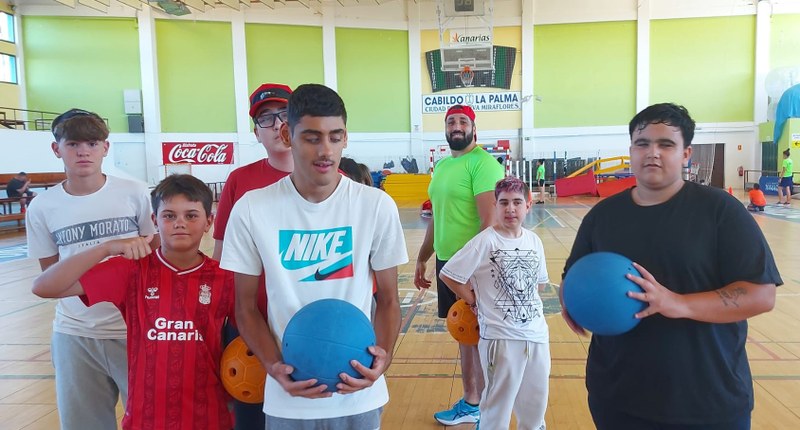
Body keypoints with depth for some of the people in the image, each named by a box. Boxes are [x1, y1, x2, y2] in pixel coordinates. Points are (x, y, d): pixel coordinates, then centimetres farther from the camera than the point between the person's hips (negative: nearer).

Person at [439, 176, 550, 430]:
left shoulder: (534, 241, 4)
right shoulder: (485, 241, -12)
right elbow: (447, 275, -12)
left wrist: (520, 298, 5)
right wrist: (476, 301, -5)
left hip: (537, 334, 5)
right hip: (500, 337, -5)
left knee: (536, 402, 20)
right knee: (499, 403, 8)